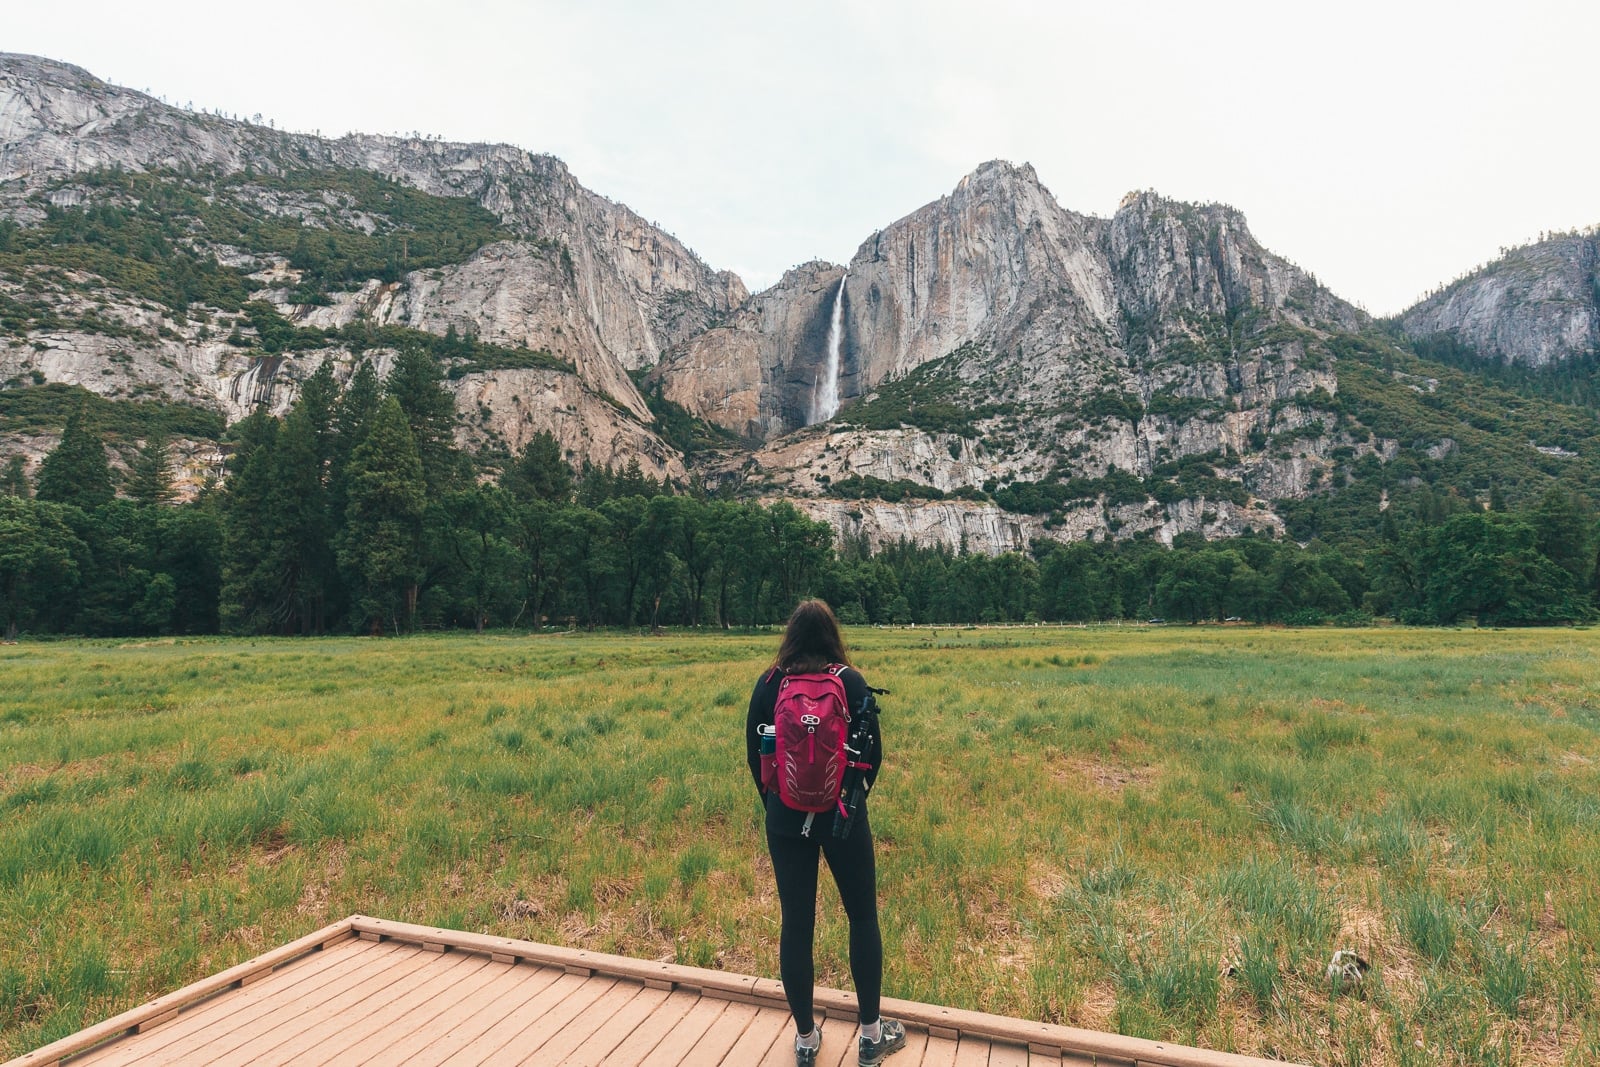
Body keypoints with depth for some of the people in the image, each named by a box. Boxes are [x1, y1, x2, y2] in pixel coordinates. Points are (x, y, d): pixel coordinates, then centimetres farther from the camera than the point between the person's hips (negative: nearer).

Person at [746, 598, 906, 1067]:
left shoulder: (768, 683, -5)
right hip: (842, 816, -1)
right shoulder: (850, 681, -9)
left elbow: (754, 753, 1)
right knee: (863, 917, 15)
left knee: (795, 923, 11)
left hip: (785, 819, 2)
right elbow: (873, 751, -4)